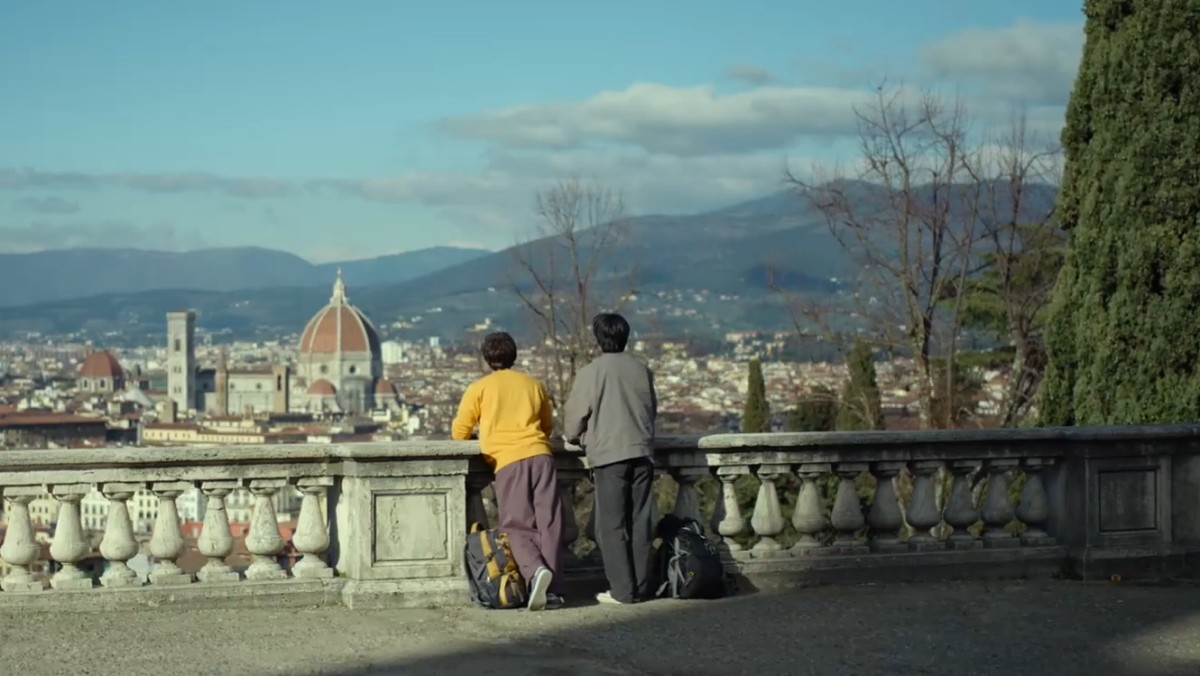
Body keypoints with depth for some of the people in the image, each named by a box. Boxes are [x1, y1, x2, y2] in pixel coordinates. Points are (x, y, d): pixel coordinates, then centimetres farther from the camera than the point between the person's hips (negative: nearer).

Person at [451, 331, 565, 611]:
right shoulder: (534, 384, 20)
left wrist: (482, 437, 35)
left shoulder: (479, 388, 11)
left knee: (517, 527, -3)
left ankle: (535, 570, -29)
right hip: (540, 455, 3)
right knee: (549, 523, 0)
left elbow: (459, 432, 14)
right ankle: (553, 589, -7)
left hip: (508, 461, -2)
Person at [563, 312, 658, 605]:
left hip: (609, 454, -4)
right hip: (642, 452, 4)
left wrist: (574, 437, 20)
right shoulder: (642, 370, 7)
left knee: (612, 525, 0)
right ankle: (642, 587, 9)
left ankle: (623, 590, -3)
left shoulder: (591, 372, -6)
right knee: (641, 523, 8)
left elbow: (574, 416, 0)